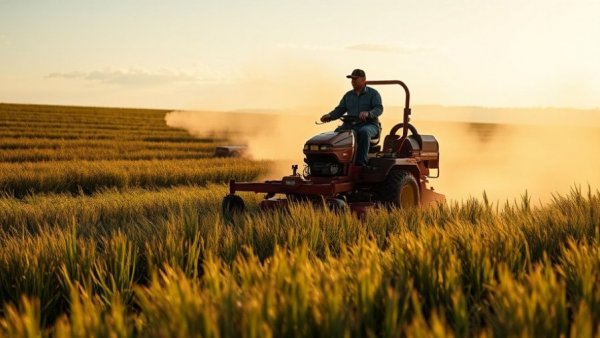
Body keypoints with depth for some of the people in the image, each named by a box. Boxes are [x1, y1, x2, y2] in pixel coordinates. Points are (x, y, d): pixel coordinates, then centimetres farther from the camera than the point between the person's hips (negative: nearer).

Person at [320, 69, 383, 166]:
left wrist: (368, 113, -30)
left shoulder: (373, 93, 5)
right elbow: (340, 110, 11)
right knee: (337, 132, -24)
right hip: (350, 125, 4)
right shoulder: (348, 95, 18)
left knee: (364, 132, -39)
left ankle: (361, 162, -39)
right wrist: (329, 116, -10)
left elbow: (379, 109, -8)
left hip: (369, 125, -4)